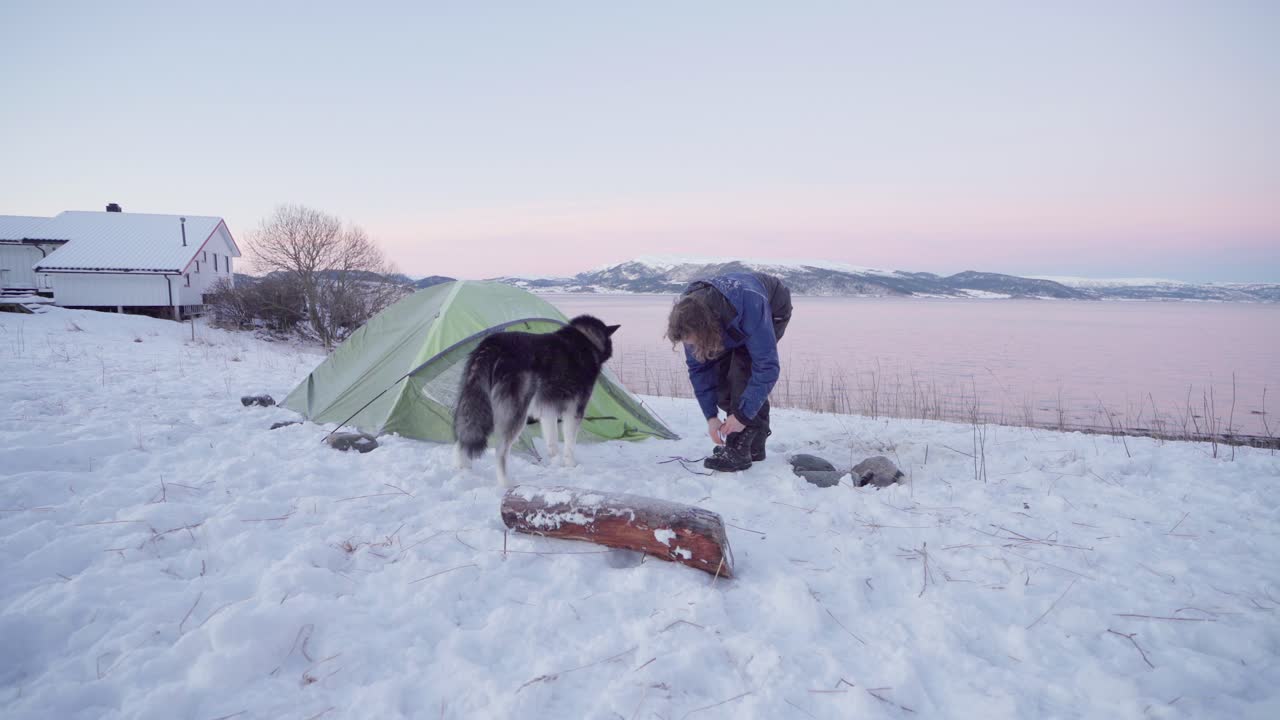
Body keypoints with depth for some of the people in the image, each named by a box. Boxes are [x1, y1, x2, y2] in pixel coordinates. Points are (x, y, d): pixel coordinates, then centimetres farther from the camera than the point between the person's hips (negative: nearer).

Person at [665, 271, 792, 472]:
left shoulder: (750, 306, -46)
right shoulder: (691, 316, -28)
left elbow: (767, 367, -39)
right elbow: (698, 368, -16)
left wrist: (743, 414, -36)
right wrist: (711, 415, -20)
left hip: (773, 311, -5)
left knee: (742, 369, -23)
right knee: (721, 372, -7)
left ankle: (739, 450, -18)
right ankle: (753, 446, 6)